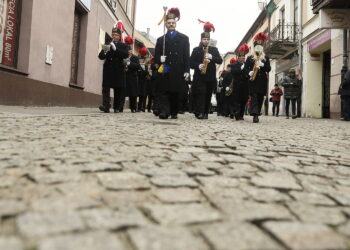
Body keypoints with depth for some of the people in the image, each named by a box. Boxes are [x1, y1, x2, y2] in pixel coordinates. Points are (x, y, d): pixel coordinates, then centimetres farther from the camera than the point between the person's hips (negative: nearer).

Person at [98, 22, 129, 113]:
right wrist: (104, 51, -15)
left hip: (118, 71, -1)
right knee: (106, 88, -12)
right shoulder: (107, 44, 14)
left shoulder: (123, 46, 9)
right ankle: (105, 106, -20)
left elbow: (126, 55, -11)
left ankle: (116, 107, 12)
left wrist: (115, 49, -20)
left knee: (118, 90, 3)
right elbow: (101, 57, 6)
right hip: (108, 70, 1)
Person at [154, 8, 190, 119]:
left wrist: (187, 70, -5)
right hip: (164, 71, 1)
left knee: (176, 92, 3)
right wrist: (159, 59, -11)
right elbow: (156, 55, 13)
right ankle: (164, 112, -8)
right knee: (163, 92, -6)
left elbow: (186, 55, 4)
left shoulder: (184, 38, 12)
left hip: (178, 71, -1)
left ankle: (174, 112, 13)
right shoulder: (160, 39, 18)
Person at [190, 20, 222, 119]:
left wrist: (211, 57, -16)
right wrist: (199, 66, -18)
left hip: (211, 77, 2)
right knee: (201, 94, -11)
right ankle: (200, 113, -12)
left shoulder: (214, 50, 12)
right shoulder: (196, 50, 6)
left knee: (208, 95, 5)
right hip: (199, 77, -2)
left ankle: (206, 113, 14)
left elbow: (220, 61, 1)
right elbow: (191, 63, 1)